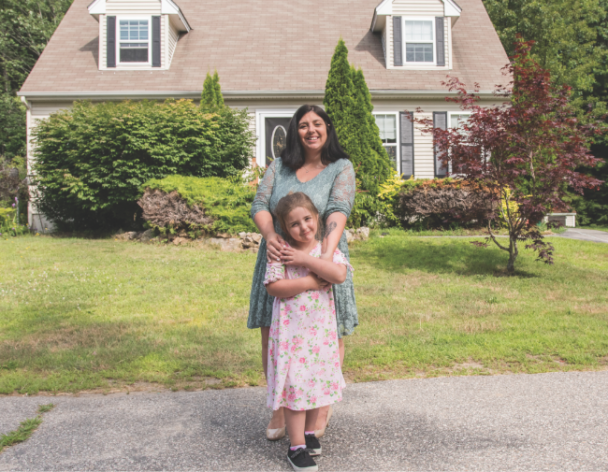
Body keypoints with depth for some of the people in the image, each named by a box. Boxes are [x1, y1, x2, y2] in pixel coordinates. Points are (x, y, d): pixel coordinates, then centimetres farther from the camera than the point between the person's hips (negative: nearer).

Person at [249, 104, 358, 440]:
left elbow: (338, 210, -16)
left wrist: (327, 252, -32)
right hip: (278, 261, 2)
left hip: (319, 261, -2)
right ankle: (279, 408, 25)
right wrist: (270, 235, -23)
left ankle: (323, 408, 28)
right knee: (272, 337, 4)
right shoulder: (279, 167, 7)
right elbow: (259, 204, -1)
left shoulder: (341, 169, -1)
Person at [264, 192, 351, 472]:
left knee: (318, 381, 14)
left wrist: (305, 260, -19)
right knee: (294, 384, 0)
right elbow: (273, 287, -15)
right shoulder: (281, 252, -7)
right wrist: (310, 283, -17)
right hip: (291, 330, -3)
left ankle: (309, 431, 35)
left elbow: (339, 274, -18)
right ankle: (296, 446, 12)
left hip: (321, 328, 3)